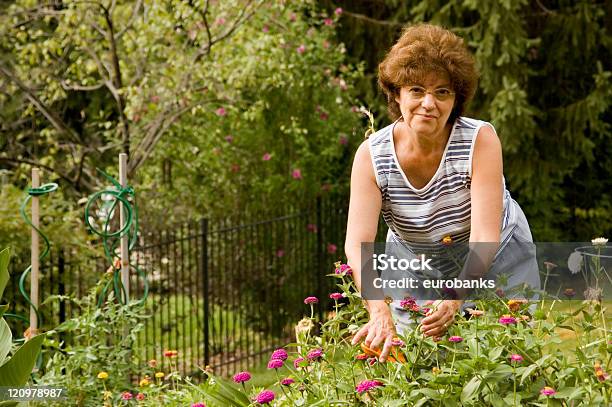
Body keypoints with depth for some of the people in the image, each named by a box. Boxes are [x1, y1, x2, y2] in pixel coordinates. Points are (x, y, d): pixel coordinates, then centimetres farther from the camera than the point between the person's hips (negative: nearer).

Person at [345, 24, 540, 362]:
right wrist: (380, 312, -47)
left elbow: (485, 237, -33)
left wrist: (455, 299, -49)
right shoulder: (371, 155, -21)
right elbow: (358, 244, -31)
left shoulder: (481, 140, -26)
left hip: (495, 261, -1)